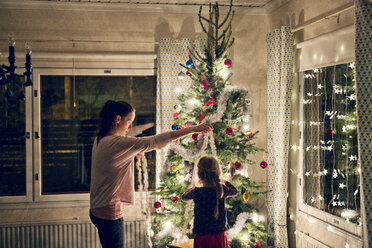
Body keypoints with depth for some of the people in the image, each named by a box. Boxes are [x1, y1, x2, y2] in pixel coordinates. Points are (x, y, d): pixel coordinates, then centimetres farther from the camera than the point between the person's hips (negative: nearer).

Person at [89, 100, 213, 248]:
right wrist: (193, 129, -24)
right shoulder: (115, 143, -22)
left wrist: (134, 154, 12)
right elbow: (153, 142, -26)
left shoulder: (99, 140, 7)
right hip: (110, 213, -10)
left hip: (98, 210, 10)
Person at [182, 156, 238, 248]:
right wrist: (225, 182, 38)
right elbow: (235, 192, 21)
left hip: (202, 236, -3)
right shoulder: (223, 190, -4)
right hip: (220, 236, 3)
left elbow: (184, 197, 9)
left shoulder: (197, 192, -13)